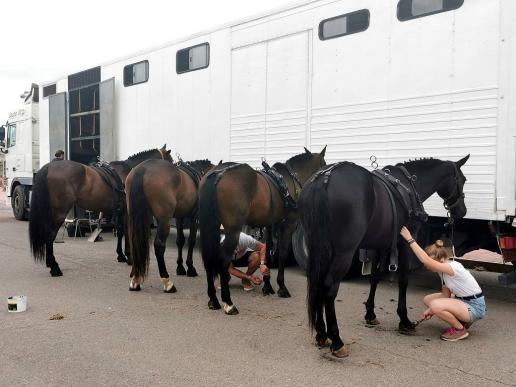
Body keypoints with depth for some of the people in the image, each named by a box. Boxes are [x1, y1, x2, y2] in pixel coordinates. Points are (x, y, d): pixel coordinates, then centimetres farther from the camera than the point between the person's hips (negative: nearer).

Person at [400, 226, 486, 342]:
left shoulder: (453, 267, -26)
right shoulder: (443, 271, 2)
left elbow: (426, 260, -39)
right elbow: (446, 295, 7)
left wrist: (410, 240, -36)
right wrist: (431, 310, -7)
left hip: (475, 307, -9)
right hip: (462, 301, 9)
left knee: (435, 305, -28)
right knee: (428, 299, 5)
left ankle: (460, 329, -5)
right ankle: (461, 321, 12)